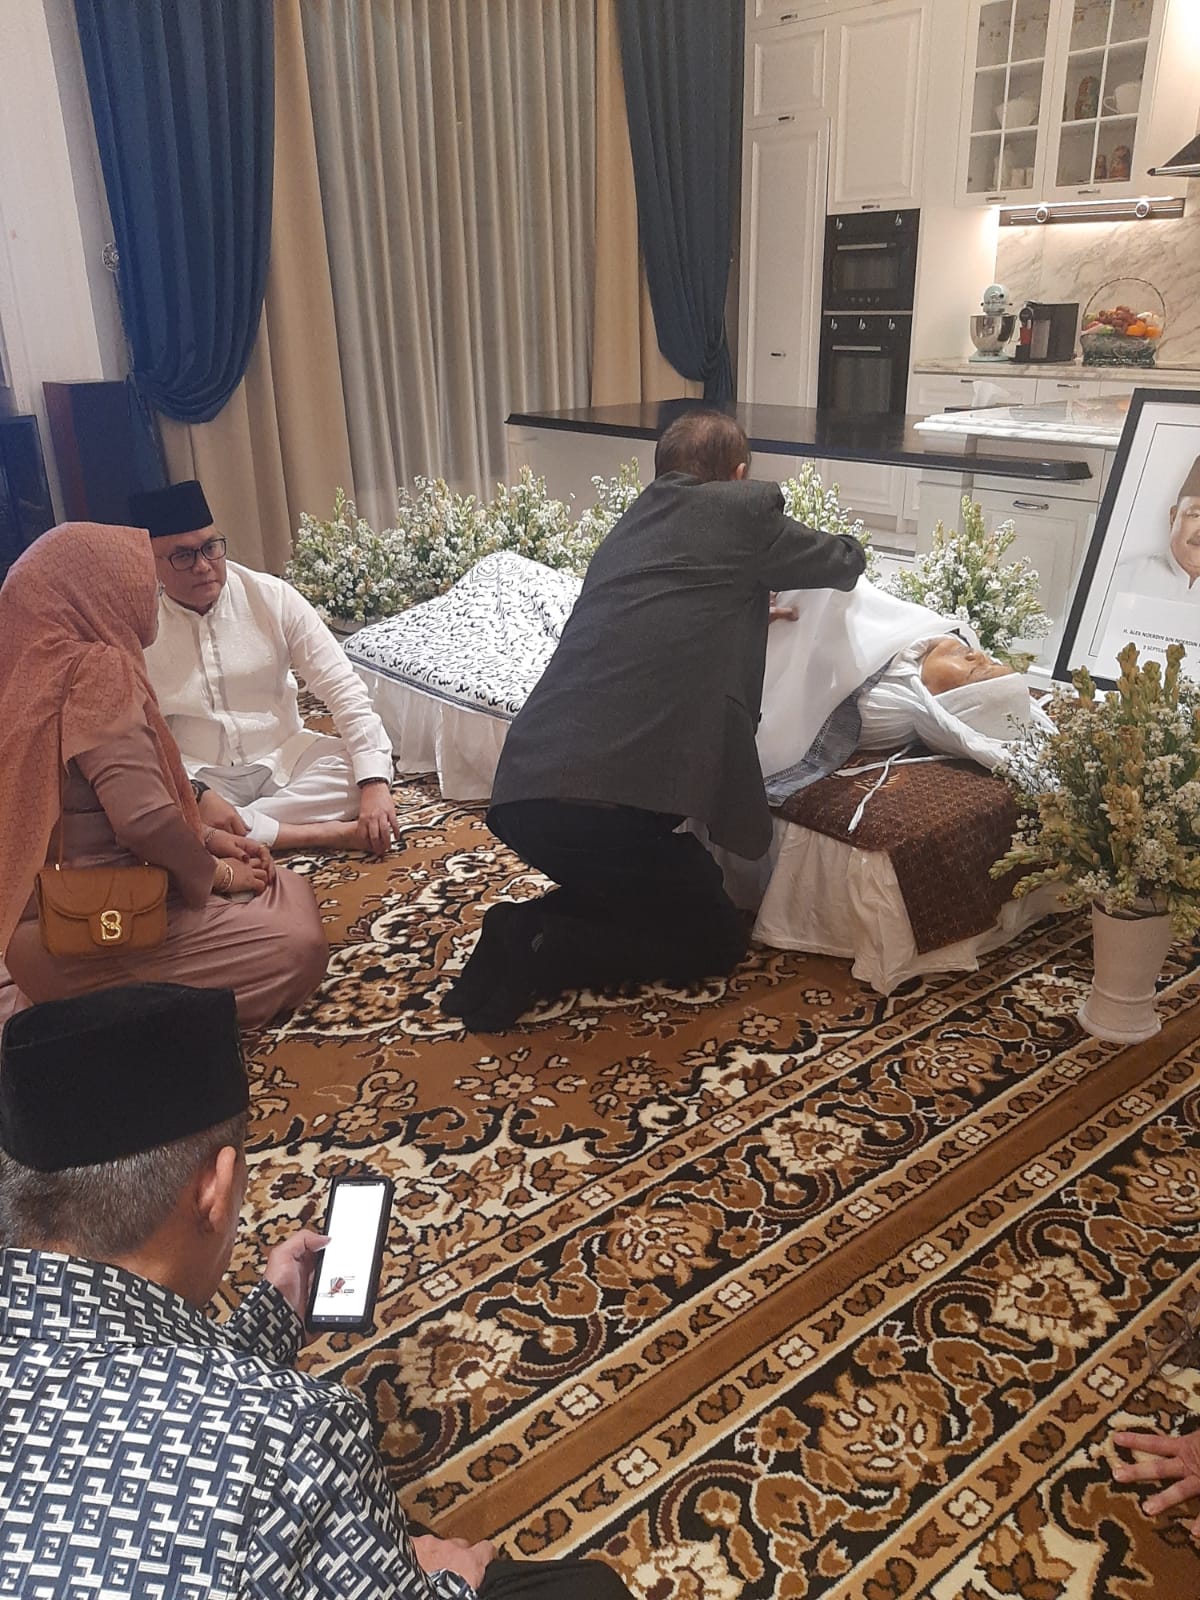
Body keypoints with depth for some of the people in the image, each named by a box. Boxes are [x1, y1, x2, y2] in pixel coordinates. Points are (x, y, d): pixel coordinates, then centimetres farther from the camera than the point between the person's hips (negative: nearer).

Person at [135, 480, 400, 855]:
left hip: (284, 760, 1)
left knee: (367, 766, -24)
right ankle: (330, 832, -26)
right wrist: (198, 794, -30)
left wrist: (374, 784, -23)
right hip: (196, 777, -1)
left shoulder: (271, 597, -9)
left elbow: (343, 687, -12)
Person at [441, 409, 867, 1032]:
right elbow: (843, 561, 23)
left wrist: (751, 607, 47)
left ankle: (527, 928, 9)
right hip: (611, 805, -7)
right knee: (718, 937, 15)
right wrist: (843, 551, 45)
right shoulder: (743, 511, 6)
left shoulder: (629, 526, 23)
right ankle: (539, 948, -2)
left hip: (520, 793, 8)